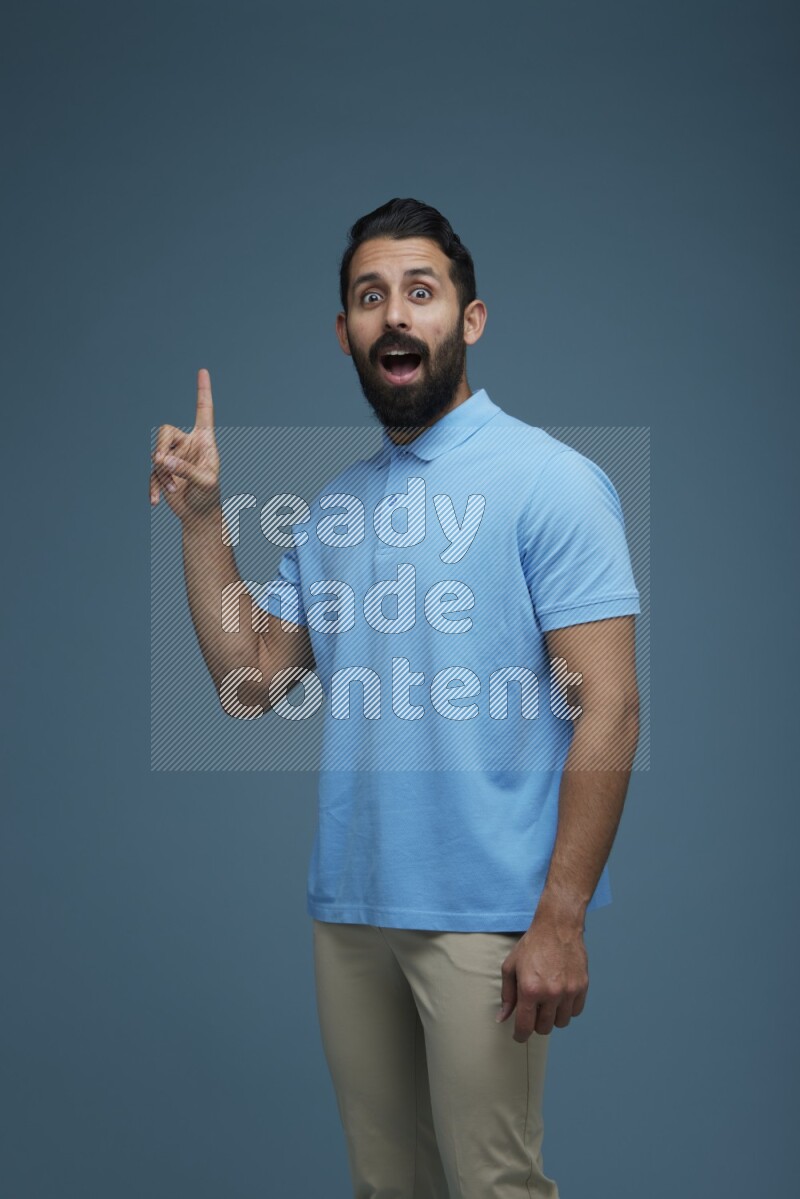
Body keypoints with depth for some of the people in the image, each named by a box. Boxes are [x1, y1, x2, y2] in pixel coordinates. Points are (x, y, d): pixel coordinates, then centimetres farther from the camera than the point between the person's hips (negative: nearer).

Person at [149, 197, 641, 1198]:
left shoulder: (549, 481, -8)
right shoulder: (330, 507, 12)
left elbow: (608, 708, -14)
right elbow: (251, 682, 8)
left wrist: (560, 921, -18)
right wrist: (200, 519, 0)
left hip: (484, 916, -6)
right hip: (349, 907, 6)